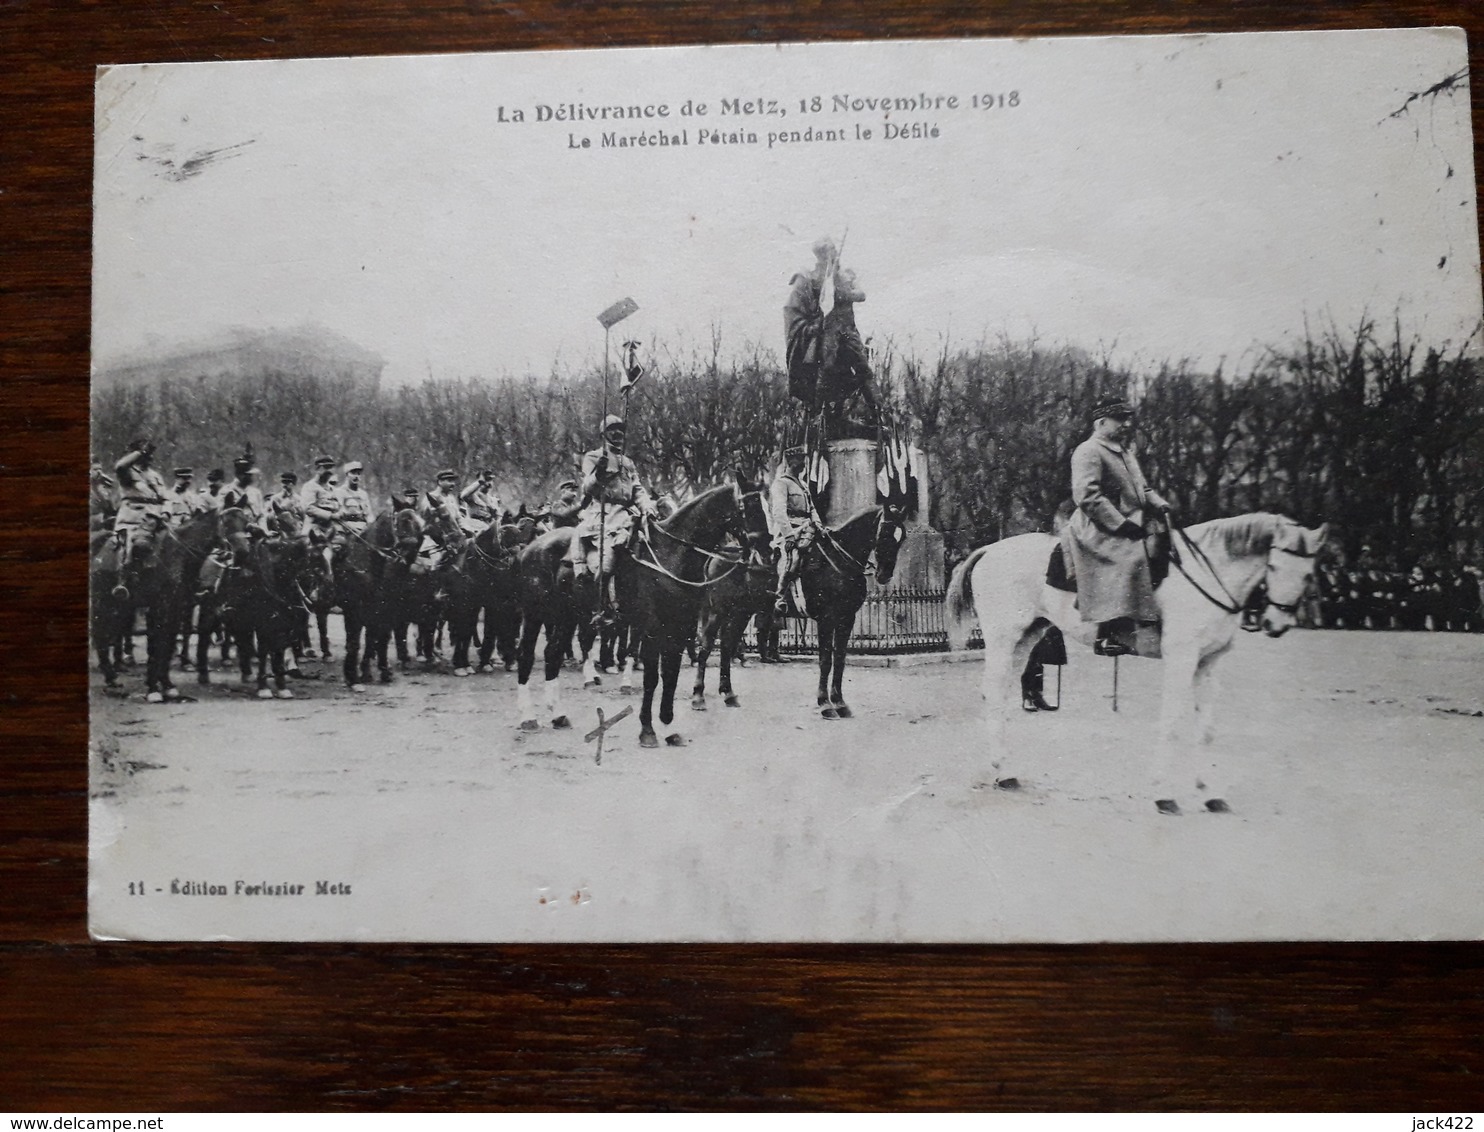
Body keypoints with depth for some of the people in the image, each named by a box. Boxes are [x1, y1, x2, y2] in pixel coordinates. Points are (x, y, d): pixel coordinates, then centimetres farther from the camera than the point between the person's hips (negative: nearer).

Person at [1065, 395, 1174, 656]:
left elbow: (1143, 490, 28)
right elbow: (1087, 496, -20)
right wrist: (1122, 523, -23)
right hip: (1098, 530, -10)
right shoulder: (1088, 452, -8)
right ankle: (1107, 635, -31)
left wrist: (1160, 505, 6)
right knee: (1130, 559, -29)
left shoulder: (1126, 454, 23)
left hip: (1132, 526, 10)